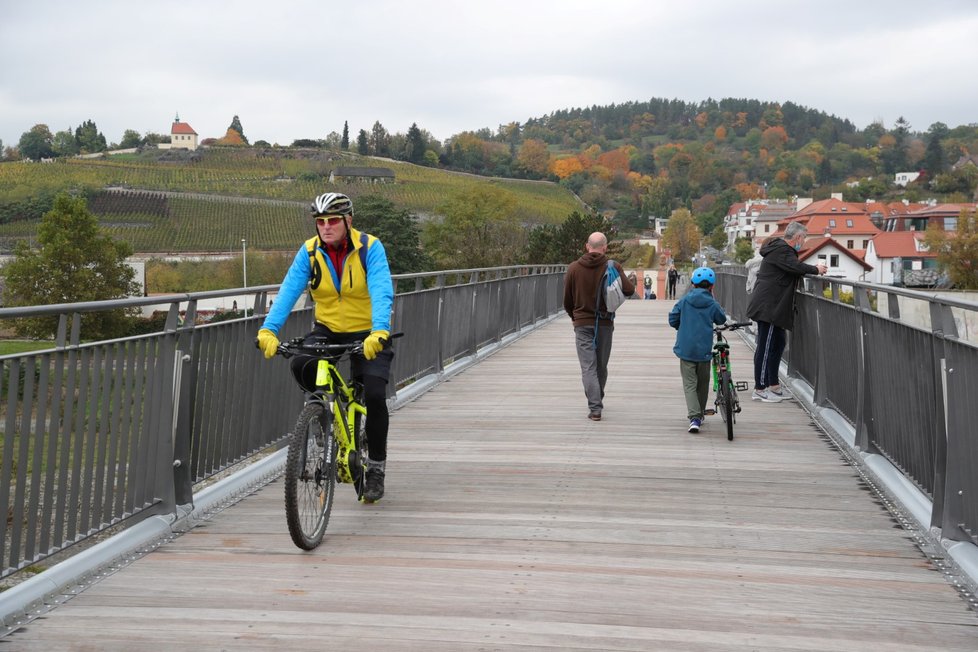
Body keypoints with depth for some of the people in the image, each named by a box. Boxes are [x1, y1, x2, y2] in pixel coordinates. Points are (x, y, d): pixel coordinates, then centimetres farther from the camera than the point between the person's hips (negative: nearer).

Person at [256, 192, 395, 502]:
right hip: (328, 330, 3)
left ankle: (376, 467, 5)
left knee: (374, 395, -16)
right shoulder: (309, 251, -10)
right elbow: (288, 291, -20)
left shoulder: (370, 248, -18)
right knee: (301, 365, -27)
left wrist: (379, 332, -48)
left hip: (368, 334, -2)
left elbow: (382, 292, -31)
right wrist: (268, 329, -36)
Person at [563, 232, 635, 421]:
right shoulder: (612, 267, -6)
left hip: (582, 324, -1)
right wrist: (622, 277, 8)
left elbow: (567, 300, 3)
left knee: (588, 367, -2)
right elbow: (629, 290, -14)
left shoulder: (573, 268, -3)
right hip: (605, 323, 1)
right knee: (601, 366, 17)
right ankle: (598, 401, 32)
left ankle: (595, 408, -12)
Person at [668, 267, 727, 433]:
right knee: (703, 383, 18)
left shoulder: (684, 301, 0)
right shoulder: (712, 304, -3)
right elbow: (722, 319, 13)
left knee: (689, 384, 1)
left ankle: (694, 417, -16)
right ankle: (700, 414, 29)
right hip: (704, 350, 0)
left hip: (686, 349, 0)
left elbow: (672, 320, 3)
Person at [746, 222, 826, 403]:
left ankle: (773, 385, 24)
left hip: (771, 307, 11)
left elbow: (793, 268, 19)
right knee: (765, 347, -7)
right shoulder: (781, 250, -15)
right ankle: (760, 389, -3)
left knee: (777, 343, 17)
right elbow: (796, 267, -26)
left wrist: (813, 269, 7)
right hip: (767, 307, -11)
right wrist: (816, 269, -11)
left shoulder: (780, 248, 20)